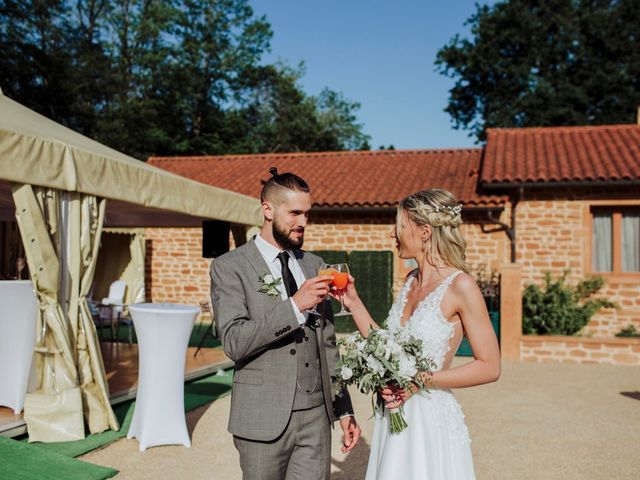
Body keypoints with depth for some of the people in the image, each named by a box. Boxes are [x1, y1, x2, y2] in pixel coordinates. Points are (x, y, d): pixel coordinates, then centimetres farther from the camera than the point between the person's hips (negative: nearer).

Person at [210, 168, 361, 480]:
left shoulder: (314, 265, 10)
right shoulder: (229, 267, -6)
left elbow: (327, 343, 13)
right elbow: (234, 342, -17)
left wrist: (344, 409, 12)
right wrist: (295, 305, -23)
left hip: (317, 418, 4)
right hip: (264, 420, -4)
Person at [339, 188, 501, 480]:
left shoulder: (460, 286, -14)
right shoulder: (411, 281, 7)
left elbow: (490, 367, -13)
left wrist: (421, 380, -18)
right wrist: (354, 303, 5)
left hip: (430, 420, -7)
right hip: (394, 418, 7)